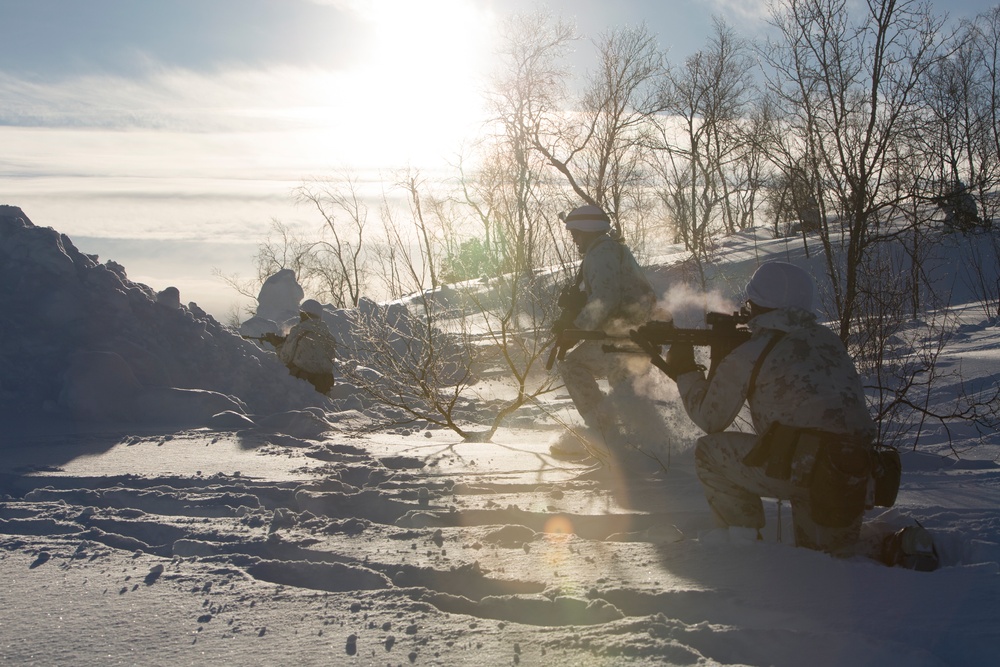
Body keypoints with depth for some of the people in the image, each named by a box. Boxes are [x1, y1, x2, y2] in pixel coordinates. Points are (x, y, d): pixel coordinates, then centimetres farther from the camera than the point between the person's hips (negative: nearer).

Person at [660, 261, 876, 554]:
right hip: (859, 473, 7)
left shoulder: (747, 356, 0)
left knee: (709, 451, 14)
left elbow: (710, 418, 12)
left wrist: (685, 373, 29)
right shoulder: (828, 339, 18)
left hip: (801, 465, -7)